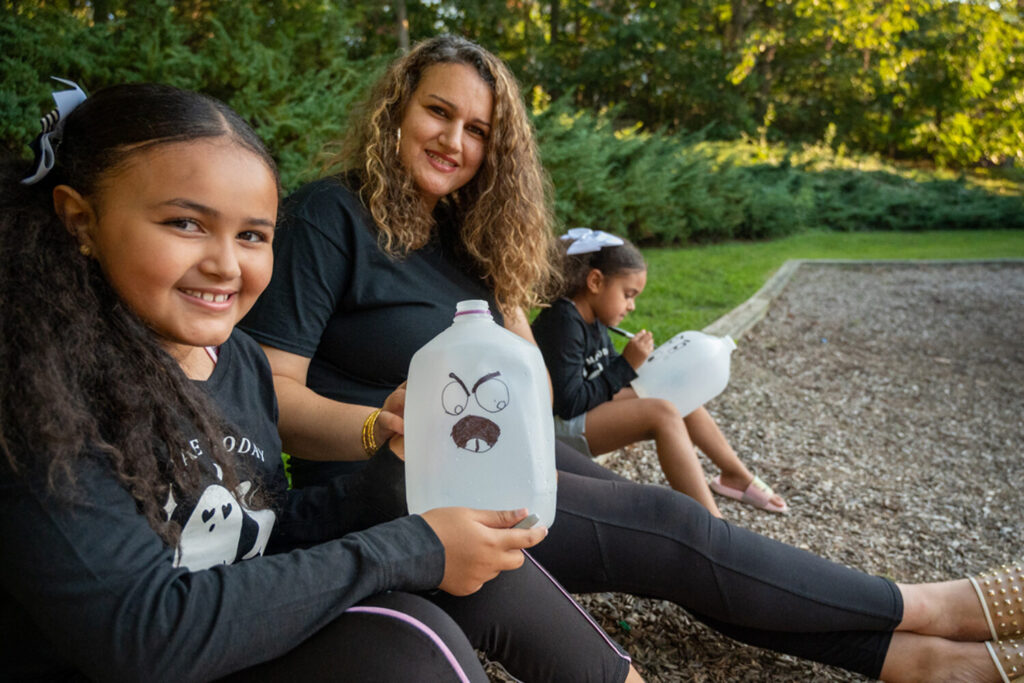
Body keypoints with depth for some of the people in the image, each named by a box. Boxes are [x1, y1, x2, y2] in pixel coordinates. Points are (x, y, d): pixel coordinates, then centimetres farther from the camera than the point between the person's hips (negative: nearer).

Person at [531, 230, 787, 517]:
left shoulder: (593, 320, 8)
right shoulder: (561, 323, -23)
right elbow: (569, 403, -28)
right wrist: (627, 365, -21)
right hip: (558, 427, -10)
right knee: (662, 413, -26)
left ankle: (737, 475, 24)